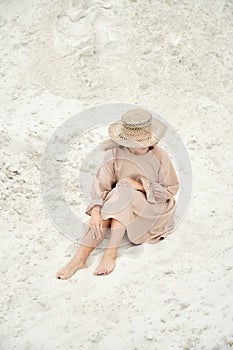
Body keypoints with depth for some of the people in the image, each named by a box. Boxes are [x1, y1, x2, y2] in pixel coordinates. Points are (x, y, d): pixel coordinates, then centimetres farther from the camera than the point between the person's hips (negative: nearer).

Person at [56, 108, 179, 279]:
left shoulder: (159, 155, -9)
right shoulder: (115, 154, -7)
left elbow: (171, 189, -3)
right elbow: (101, 184, -15)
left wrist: (142, 186, -17)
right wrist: (96, 209, -34)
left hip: (153, 208, -2)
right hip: (122, 208, 2)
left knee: (123, 194, -32)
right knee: (104, 208, -31)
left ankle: (111, 254, -34)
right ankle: (80, 258, -34)